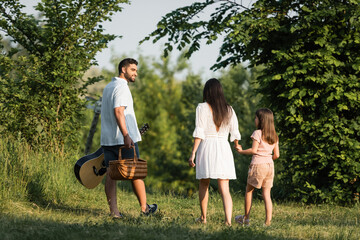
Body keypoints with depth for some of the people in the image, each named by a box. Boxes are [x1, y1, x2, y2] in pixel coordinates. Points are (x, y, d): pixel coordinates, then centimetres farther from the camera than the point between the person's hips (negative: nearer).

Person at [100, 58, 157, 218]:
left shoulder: (108, 87, 18)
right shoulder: (121, 87, -12)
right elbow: (118, 111, -23)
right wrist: (126, 136, -29)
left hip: (107, 138, 8)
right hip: (123, 139, -8)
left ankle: (113, 210, -3)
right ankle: (144, 208, 13)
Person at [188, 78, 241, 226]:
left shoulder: (202, 107, -3)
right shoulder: (229, 110, 8)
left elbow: (199, 133, -9)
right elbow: (235, 133, 10)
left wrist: (193, 153, -8)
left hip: (206, 147, -2)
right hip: (223, 148, 2)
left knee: (203, 184, 18)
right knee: (224, 188, -4)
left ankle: (203, 217, 25)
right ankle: (228, 220, -20)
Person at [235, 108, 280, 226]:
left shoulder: (258, 133, -9)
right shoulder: (274, 136, 10)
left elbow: (254, 150, -15)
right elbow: (277, 154, 9)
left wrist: (241, 151, -2)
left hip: (258, 164, -5)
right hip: (270, 165, 5)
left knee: (249, 190, 10)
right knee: (267, 194, 4)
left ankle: (246, 218, 16)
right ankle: (268, 220, -6)